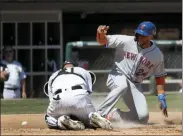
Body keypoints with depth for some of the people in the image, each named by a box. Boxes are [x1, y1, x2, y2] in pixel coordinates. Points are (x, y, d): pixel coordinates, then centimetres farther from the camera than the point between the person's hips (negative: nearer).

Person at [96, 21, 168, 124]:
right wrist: (101, 33, -34)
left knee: (143, 117, -13)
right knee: (123, 85, -41)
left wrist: (162, 98, 0)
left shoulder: (157, 55, -3)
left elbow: (160, 76, 7)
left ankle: (112, 115, 7)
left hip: (135, 85, 4)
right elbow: (103, 40, -10)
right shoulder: (126, 41, -11)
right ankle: (100, 114, -39)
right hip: (117, 77, -4)